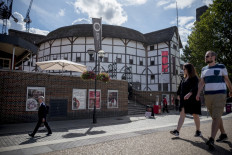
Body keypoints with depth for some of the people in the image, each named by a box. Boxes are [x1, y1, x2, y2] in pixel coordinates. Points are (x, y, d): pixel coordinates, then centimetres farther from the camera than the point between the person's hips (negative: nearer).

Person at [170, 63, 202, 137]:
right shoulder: (184, 78, 12)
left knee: (195, 115, 7)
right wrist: (178, 94, 20)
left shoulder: (194, 78, -8)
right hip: (184, 100, 6)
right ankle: (177, 131, -6)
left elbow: (194, 87, -23)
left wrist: (189, 93, -38)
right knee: (182, 114, -1)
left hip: (192, 100, -6)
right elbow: (180, 87, 20)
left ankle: (198, 131, 25)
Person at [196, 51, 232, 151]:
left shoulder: (221, 67, 1)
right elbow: (201, 82, 6)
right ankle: (223, 135, 31)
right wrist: (198, 94, -6)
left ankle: (211, 140, -20)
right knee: (215, 116, 13)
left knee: (216, 117, -13)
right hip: (208, 95, 5)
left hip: (220, 95, -5)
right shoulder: (204, 69, 12)